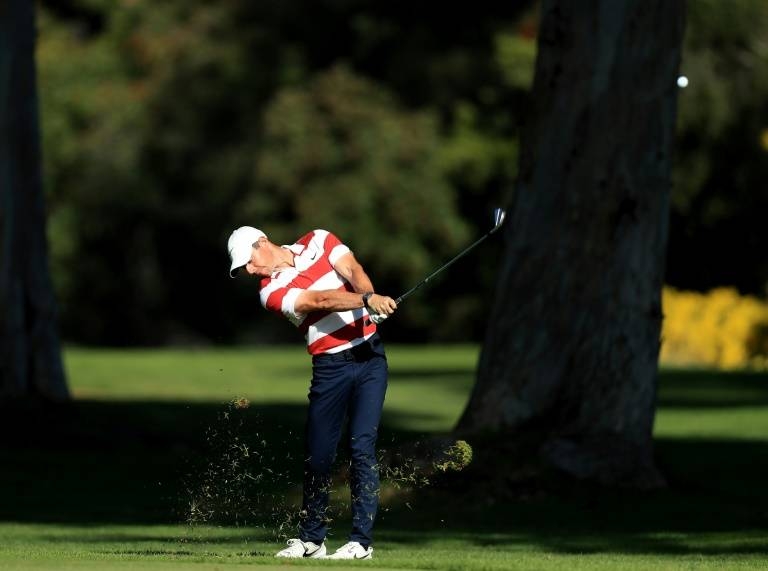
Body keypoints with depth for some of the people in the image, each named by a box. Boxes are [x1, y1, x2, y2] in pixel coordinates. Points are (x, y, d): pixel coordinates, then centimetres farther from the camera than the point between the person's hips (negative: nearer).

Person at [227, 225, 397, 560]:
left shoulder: (319, 242, 3)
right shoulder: (272, 292, -5)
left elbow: (353, 272, -11)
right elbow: (320, 300, -20)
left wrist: (371, 297, -31)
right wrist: (366, 302, -33)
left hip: (369, 356, 0)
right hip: (330, 367, 1)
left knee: (362, 447, -9)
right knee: (318, 455, 1)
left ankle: (362, 540, -8)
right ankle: (311, 539, 18)